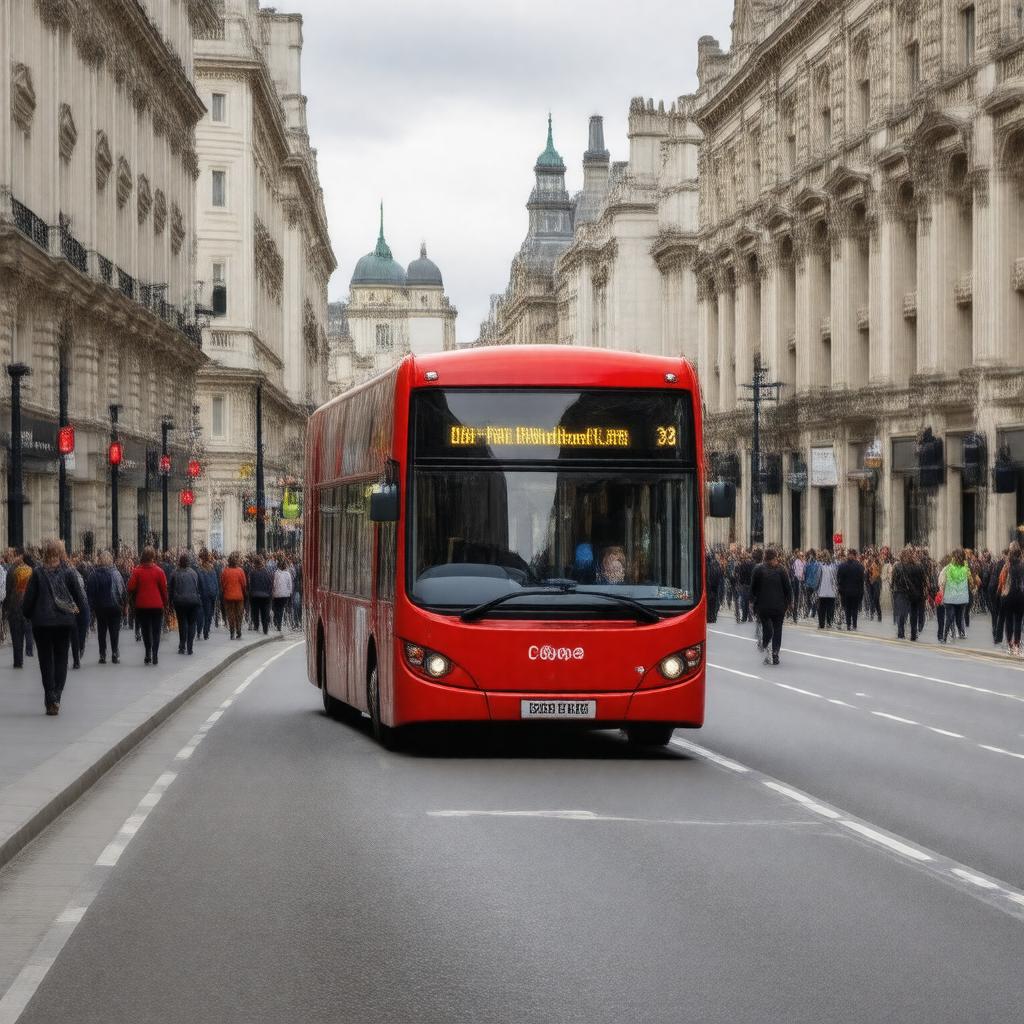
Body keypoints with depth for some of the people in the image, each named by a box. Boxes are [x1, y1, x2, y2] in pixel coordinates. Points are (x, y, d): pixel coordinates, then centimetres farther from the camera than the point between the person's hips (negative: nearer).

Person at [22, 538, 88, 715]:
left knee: (46, 661, 6)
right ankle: (56, 697, -4)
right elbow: (80, 597, -1)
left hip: (42, 621, -1)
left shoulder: (38, 573, -6)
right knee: (61, 659, 8)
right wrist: (75, 610, 16)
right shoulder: (69, 572, -4)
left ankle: (50, 698, -3)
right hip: (65, 621, 1)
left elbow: (29, 598, -5)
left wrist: (27, 614, 10)